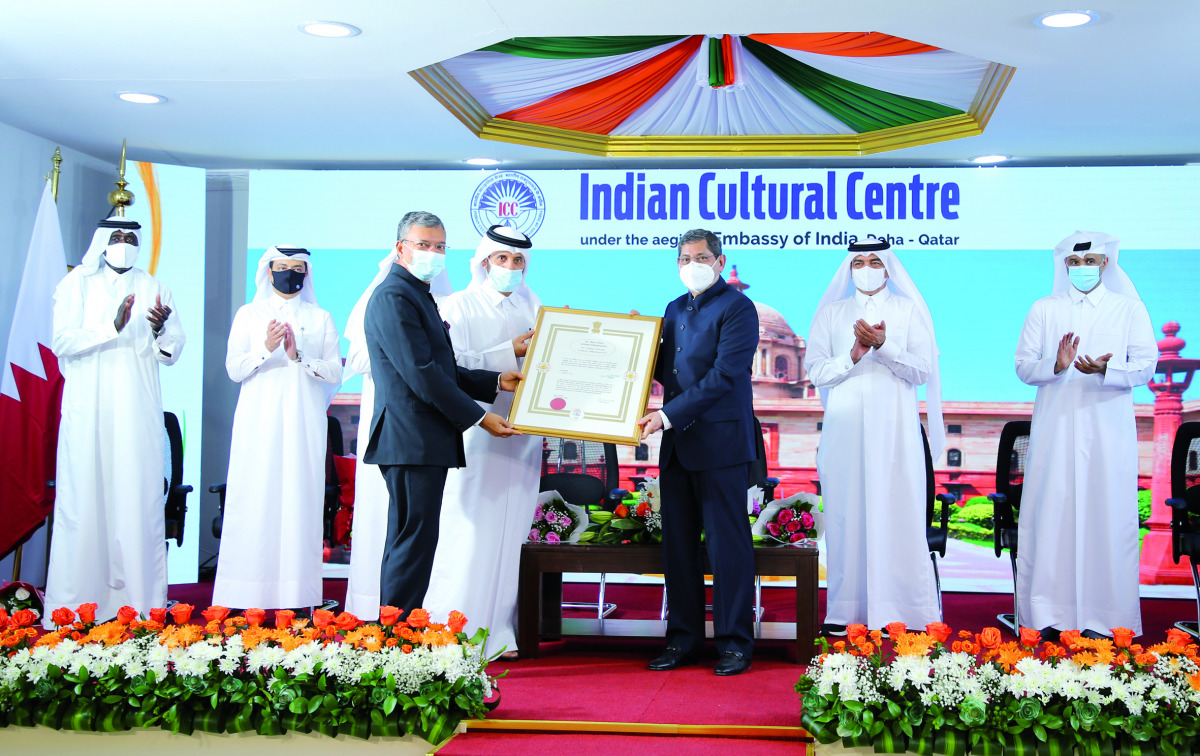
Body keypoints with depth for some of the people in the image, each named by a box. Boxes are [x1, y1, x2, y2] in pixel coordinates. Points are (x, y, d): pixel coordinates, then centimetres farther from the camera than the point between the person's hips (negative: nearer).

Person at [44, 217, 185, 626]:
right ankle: (75, 603, 2)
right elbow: (62, 342, -5)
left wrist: (160, 329, -13)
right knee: (85, 498, -4)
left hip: (139, 412, 2)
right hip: (89, 412, -1)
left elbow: (173, 352, 9)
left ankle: (139, 599, 1)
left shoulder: (154, 289, 13)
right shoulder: (77, 284, 8)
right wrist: (113, 327, -18)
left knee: (140, 499, -2)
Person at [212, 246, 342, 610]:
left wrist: (298, 357, -12)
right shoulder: (249, 314, 12)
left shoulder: (320, 319, 12)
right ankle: (248, 595, -1)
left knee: (300, 498, -4)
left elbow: (335, 374, 4)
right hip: (259, 422, 0)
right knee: (255, 502, -5)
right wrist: (266, 349, -15)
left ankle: (296, 593, -1)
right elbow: (234, 369, 2)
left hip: (303, 423, 0)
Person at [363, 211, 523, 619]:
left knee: (407, 542, 14)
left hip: (425, 444, 11)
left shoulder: (419, 296, 21)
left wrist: (496, 382, 13)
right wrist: (478, 417, -14)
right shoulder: (394, 296, -12)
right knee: (414, 540, -8)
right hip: (412, 441, -11)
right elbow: (421, 374, -19)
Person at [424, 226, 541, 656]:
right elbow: (453, 365, -11)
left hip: (521, 436, 5)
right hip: (475, 437, -4)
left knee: (510, 533, 5)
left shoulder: (535, 309, 16)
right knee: (469, 532, -6)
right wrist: (509, 353, -14)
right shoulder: (460, 307, 2)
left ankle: (498, 633, 12)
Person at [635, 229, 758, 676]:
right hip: (677, 444, 7)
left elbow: (723, 375, -16)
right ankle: (683, 640, 19)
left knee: (727, 544, -2)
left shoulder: (737, 308, -6)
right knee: (678, 544, 10)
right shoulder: (675, 309, 18)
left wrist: (669, 415, -19)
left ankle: (734, 643, 8)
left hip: (720, 442, -7)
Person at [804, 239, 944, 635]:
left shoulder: (908, 310, 11)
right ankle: (846, 612, 2)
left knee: (898, 515, -5)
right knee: (846, 515, -2)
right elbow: (815, 371, 7)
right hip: (846, 428, 1)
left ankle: (899, 611, -1)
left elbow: (922, 370, 1)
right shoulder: (832, 312, 15)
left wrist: (883, 346, -13)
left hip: (894, 427, -1)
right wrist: (854, 355, -9)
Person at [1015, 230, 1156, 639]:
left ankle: (1101, 619, 3)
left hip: (1108, 432, 0)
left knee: (1106, 518, -3)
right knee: (1051, 516, -3)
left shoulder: (1129, 309, 10)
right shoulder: (1044, 310, 12)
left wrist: (1106, 370, -19)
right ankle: (1048, 616, 4)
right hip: (1055, 432, 1)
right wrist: (1056, 365, -14)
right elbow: (1023, 367, 6)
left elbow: (1145, 366, 0)